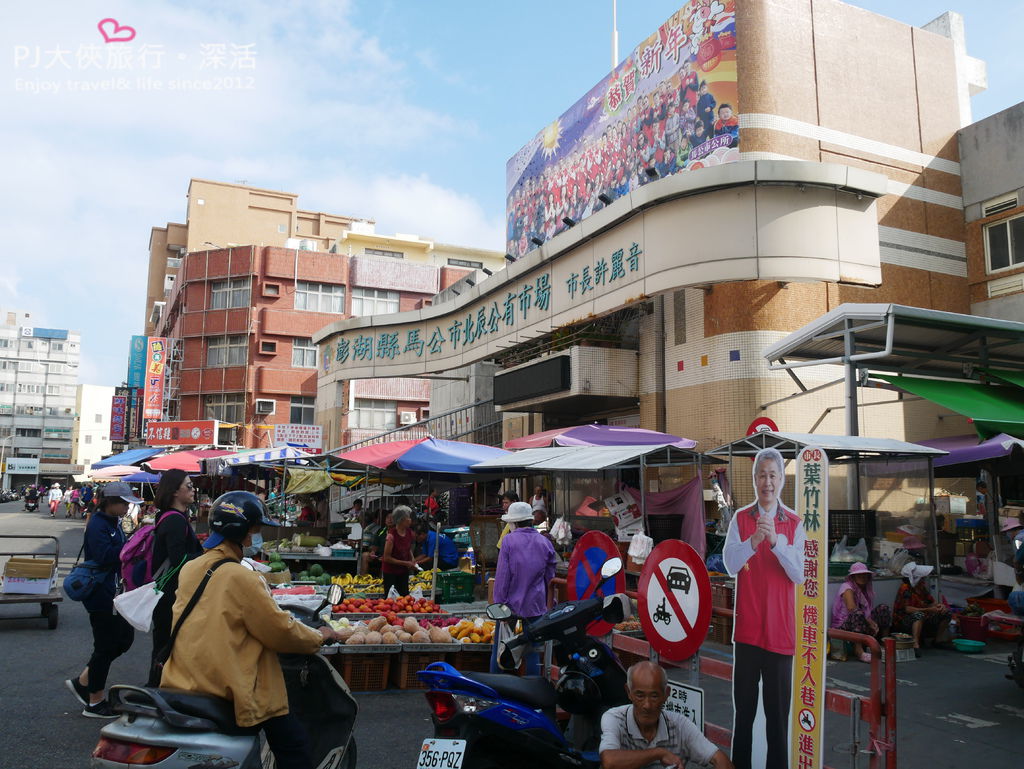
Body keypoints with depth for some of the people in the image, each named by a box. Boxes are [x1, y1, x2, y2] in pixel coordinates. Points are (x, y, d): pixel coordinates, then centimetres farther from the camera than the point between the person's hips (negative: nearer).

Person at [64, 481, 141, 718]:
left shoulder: (113, 523, 12)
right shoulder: (97, 524, -17)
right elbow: (104, 555, -30)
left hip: (113, 591, 10)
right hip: (100, 594, -10)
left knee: (124, 638, 13)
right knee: (106, 645, 1)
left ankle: (82, 681, 25)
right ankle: (95, 703, 15)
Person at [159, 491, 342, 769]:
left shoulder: (189, 569, 2)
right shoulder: (241, 578, -19)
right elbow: (281, 631, -13)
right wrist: (318, 637, 4)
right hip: (227, 692, -8)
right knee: (294, 745, 4)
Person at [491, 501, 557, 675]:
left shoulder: (509, 540, -8)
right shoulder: (545, 542, 3)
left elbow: (502, 575, -9)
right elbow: (550, 577, 8)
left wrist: (499, 602, -4)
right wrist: (546, 602, 17)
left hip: (511, 602, -2)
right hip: (535, 605, 3)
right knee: (532, 650, 9)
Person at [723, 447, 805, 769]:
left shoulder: (794, 523, 2)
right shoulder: (740, 519, 3)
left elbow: (799, 574, -9)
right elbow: (730, 565, -10)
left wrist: (775, 541, -24)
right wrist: (753, 541, -27)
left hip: (780, 631, 0)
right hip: (747, 628, 1)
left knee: (779, 713, 6)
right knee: (743, 709, 9)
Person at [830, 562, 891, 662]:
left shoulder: (867, 589, 13)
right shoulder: (847, 587, -10)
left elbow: (869, 611, 5)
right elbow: (852, 608, -25)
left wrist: (873, 623, -16)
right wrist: (871, 622, -25)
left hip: (864, 627, 7)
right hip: (843, 626, -7)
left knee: (884, 608, -2)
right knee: (857, 614, -38)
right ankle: (858, 651, -38)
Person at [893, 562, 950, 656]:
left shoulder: (922, 588, 5)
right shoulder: (905, 588, -20)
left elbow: (932, 602, 12)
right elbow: (908, 609, -28)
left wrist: (939, 606, -12)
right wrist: (929, 610, -30)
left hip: (922, 621, 9)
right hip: (902, 623, -9)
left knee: (946, 613, 6)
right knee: (919, 614, -40)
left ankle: (938, 640, 17)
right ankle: (916, 645, -41)